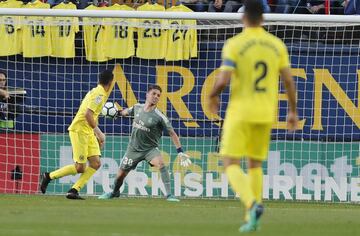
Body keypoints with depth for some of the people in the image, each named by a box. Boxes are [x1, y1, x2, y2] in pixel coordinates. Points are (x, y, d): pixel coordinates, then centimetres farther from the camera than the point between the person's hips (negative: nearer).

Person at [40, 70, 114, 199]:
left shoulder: (97, 92, 14)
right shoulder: (99, 93, -16)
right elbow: (88, 114, -25)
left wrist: (97, 135, 21)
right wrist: (99, 132, -20)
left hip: (88, 132, 9)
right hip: (79, 130, -9)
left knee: (96, 163, -1)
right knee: (80, 168, -7)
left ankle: (74, 191, -1)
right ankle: (49, 176, 6)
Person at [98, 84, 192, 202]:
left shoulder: (159, 116, -17)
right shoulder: (137, 108, -5)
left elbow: (172, 133, -14)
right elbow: (126, 112, 20)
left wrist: (180, 152, -18)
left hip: (150, 148, -4)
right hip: (134, 148, 4)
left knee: (160, 163, -34)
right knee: (121, 175, 11)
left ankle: (169, 194, -30)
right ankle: (115, 192, 44)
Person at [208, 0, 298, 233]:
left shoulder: (234, 44, -10)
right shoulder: (277, 45, 3)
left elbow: (223, 80, -16)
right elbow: (289, 81, 4)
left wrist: (213, 96, 5)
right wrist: (293, 111, 14)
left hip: (240, 112, -5)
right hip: (266, 114, 5)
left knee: (231, 164, -1)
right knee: (255, 164, 18)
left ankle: (252, 204, -26)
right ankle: (252, 219, 12)